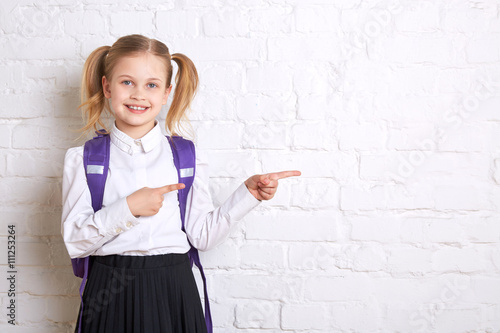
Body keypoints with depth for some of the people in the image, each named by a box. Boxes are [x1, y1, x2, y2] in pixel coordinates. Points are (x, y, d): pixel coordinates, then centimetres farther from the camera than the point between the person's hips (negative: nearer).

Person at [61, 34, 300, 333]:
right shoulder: (84, 159, -1)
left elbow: (203, 234, 1)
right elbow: (74, 241, -8)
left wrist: (248, 193, -4)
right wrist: (128, 208, -18)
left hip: (173, 295, 1)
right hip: (111, 296, -1)